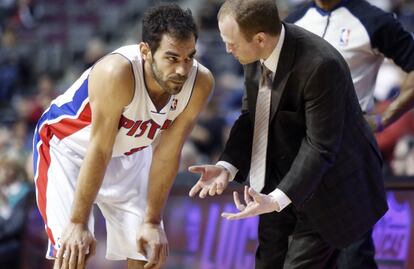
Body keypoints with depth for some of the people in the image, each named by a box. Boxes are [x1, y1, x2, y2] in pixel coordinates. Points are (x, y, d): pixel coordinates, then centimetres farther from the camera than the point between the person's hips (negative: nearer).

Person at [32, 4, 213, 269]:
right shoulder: (117, 73, -38)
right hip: (68, 147, -5)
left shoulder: (200, 83, -24)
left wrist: (152, 221, -11)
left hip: (129, 154, 5)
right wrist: (78, 223, -29)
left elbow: (166, 155, -14)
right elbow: (99, 151, -32)